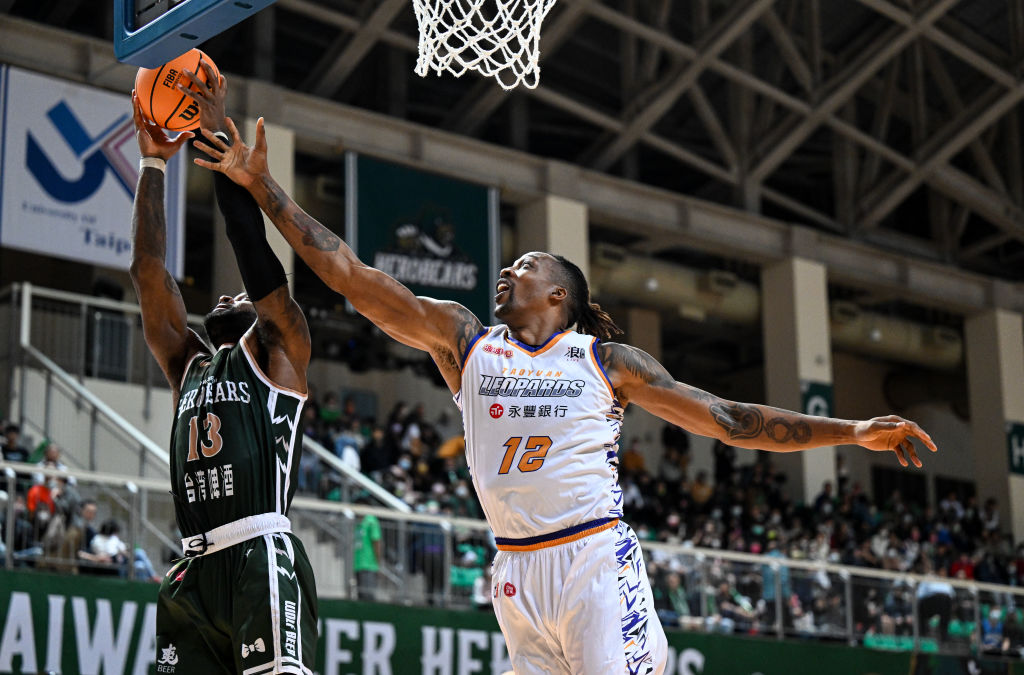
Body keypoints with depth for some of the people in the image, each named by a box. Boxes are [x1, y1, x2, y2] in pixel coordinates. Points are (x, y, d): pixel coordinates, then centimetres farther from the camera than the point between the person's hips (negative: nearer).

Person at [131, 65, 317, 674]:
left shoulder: (279, 351, 12)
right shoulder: (189, 366, 27)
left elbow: (251, 245, 4)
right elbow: (148, 271, 22)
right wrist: (154, 163, 21)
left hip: (262, 559, -6)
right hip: (196, 572, 6)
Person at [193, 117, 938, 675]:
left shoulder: (608, 361, 7)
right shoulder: (463, 338, 11)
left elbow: (730, 420, 8)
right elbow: (351, 274, 7)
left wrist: (853, 432, 1)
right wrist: (262, 187, 3)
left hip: (595, 559, -3)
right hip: (518, 569, 3)